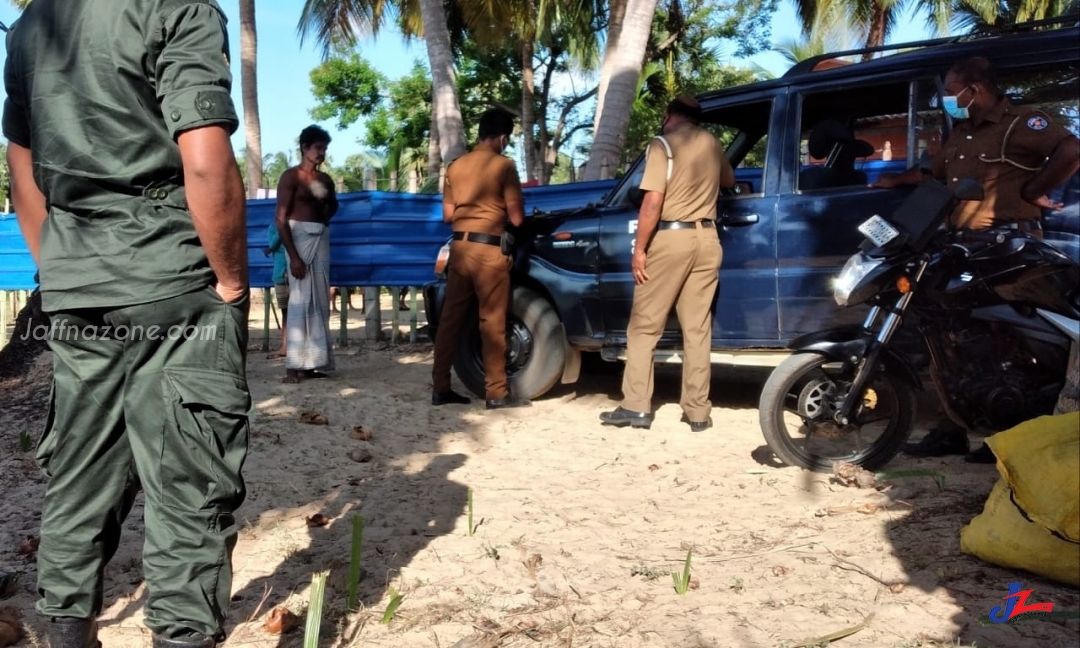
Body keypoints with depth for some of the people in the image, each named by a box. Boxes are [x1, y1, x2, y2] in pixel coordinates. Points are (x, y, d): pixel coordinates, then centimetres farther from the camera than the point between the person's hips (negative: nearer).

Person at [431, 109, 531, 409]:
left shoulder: (455, 166, 12)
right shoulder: (503, 165, -6)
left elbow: (448, 215, 15)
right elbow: (516, 218, -7)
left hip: (459, 246, 6)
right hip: (489, 249, -6)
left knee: (451, 318, 9)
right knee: (492, 322, -1)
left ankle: (440, 387, 12)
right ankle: (496, 392, 4)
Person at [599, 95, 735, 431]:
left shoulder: (662, 144, -5)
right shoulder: (711, 143, 12)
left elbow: (653, 201, -14)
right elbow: (729, 181, 31)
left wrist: (639, 248, -10)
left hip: (670, 238, -5)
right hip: (706, 239, 5)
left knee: (644, 326, 2)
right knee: (698, 328, 7)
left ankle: (636, 407, 1)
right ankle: (698, 411, 9)